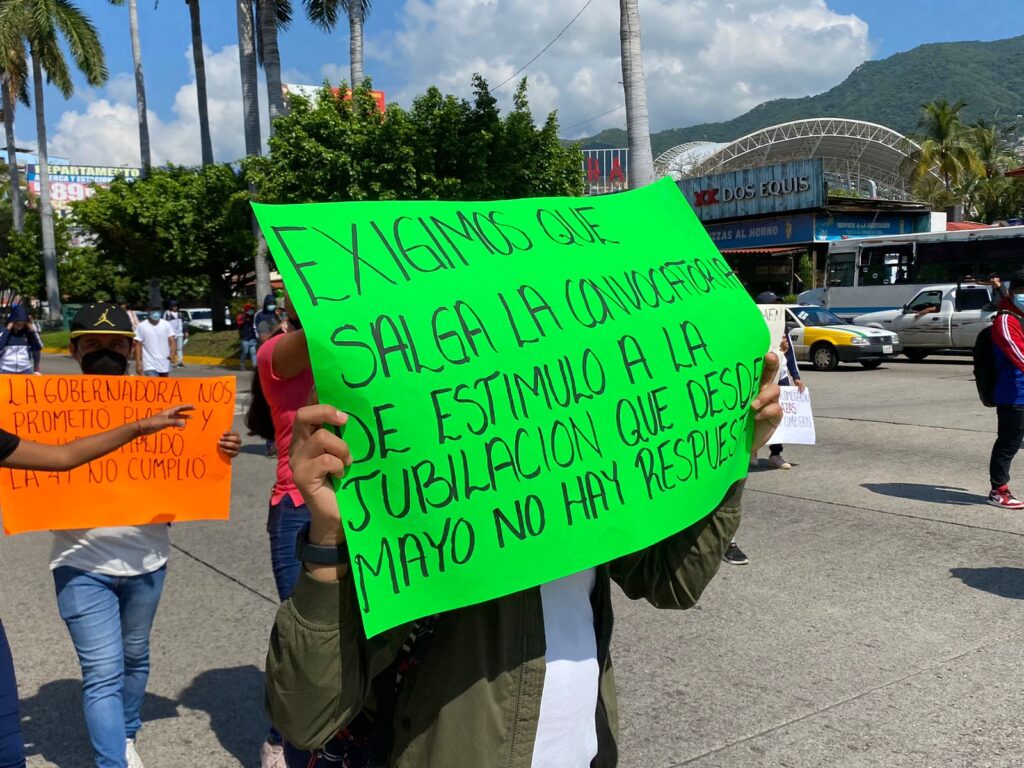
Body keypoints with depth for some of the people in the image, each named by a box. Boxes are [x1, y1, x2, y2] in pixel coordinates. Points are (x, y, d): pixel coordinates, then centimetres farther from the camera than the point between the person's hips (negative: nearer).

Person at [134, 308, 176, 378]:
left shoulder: (166, 324, 2)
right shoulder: (142, 326, -3)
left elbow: (171, 341, 0)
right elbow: (138, 345, -2)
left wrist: (172, 354, -19)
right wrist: (138, 363, -7)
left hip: (164, 364, 3)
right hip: (150, 365, -3)